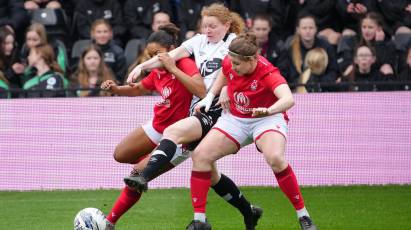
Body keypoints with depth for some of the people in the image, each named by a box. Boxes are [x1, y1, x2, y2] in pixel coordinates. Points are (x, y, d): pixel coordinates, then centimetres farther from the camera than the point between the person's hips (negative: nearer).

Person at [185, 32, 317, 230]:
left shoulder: (267, 73, -29)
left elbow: (288, 99, -47)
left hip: (267, 119, -5)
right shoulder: (230, 63, -13)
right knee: (200, 155, -12)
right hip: (235, 119, 5)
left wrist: (268, 110, -66)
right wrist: (210, 96, 4)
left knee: (275, 157, -34)